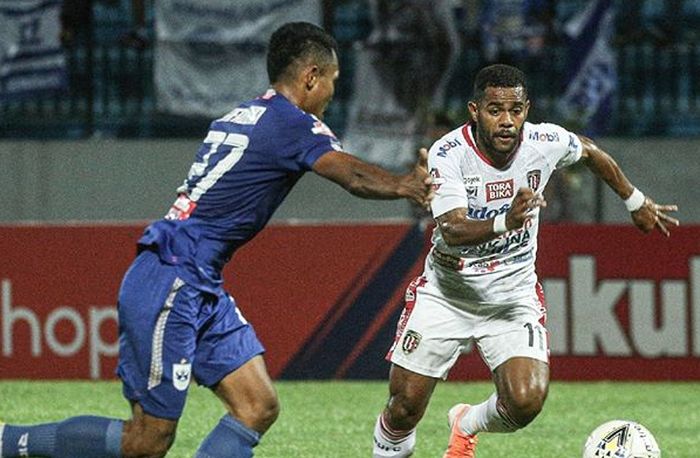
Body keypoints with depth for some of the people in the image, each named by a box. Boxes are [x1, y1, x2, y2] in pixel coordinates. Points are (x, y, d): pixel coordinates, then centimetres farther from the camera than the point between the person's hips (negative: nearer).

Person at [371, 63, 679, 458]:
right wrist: (505, 222, -53)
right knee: (404, 409, -5)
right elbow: (453, 231, -34)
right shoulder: (448, 154, -22)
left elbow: (590, 152, 12)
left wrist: (636, 201, 24)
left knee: (526, 402, -17)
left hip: (515, 296, 2)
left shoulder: (546, 142, -13)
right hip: (446, 293, -2)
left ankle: (467, 425, 17)